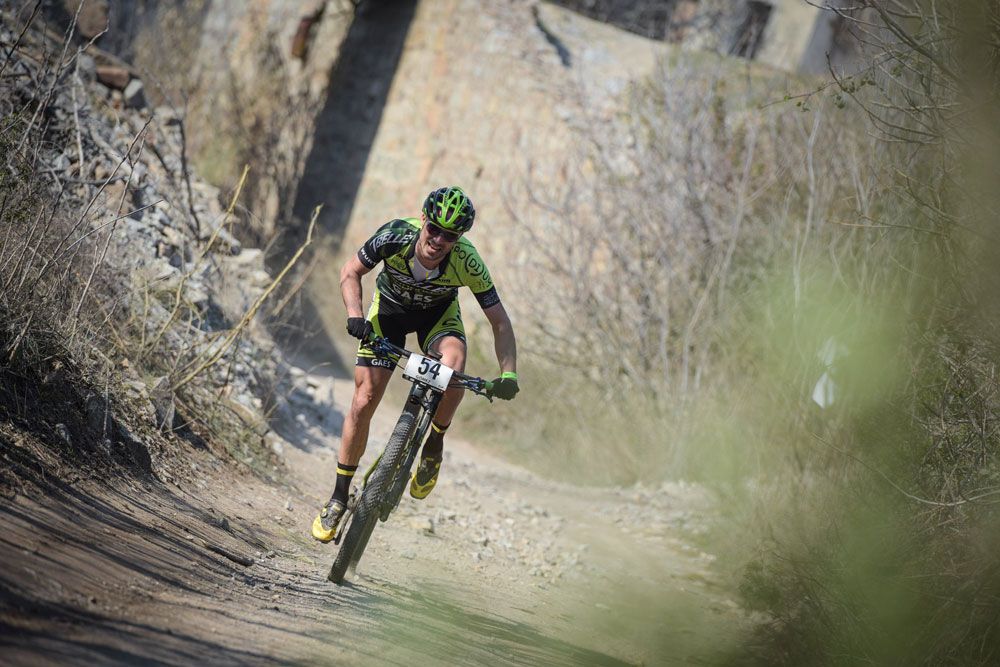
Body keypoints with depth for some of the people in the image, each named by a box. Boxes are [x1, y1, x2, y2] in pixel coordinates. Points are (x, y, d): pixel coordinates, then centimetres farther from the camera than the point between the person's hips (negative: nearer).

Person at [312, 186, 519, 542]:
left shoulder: (467, 262, -32)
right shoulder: (396, 236, -33)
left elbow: (499, 321, -25)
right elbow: (350, 272, -18)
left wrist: (508, 374, -37)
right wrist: (355, 315, -35)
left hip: (438, 313, -1)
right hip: (390, 307, 1)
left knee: (453, 367, -33)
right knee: (365, 399, -7)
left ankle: (433, 446, -6)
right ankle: (339, 497, 8)